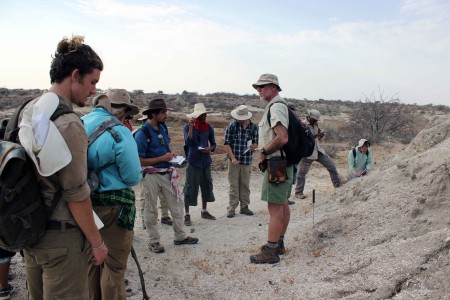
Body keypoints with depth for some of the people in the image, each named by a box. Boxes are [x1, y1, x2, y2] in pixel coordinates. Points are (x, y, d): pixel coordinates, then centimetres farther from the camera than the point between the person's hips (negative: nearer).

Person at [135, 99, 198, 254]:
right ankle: (154, 241, 24)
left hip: (167, 173, 7)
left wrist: (171, 153, 1)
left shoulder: (163, 127, 6)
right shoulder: (142, 133, -17)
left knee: (177, 204, 11)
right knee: (151, 210, 8)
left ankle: (180, 236, 26)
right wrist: (162, 158, -19)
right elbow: (140, 160, -19)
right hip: (151, 176, -7)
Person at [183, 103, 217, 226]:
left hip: (206, 161, 4)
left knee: (207, 185, 12)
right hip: (193, 161, -4)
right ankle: (187, 215, 8)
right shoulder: (188, 127, -5)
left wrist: (210, 149, -12)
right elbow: (188, 143, -18)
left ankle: (204, 211, 29)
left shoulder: (208, 127, 4)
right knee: (190, 187, -2)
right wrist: (191, 127, -21)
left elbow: (213, 144, 10)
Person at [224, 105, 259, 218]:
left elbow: (256, 143, 9)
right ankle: (232, 208, 11)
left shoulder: (254, 127, 1)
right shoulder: (232, 126, -5)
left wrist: (253, 146, -16)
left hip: (247, 161, 2)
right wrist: (233, 158, -12)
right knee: (233, 185, 3)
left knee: (245, 185, 11)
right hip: (234, 160, -2)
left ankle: (244, 207, 23)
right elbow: (227, 143, -5)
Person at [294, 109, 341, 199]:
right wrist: (316, 135, -28)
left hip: (318, 150, 7)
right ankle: (298, 193, 15)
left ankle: (338, 185, 19)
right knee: (301, 173, 2)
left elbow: (319, 139, 16)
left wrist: (321, 135, -7)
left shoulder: (315, 124, 8)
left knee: (331, 165, 6)